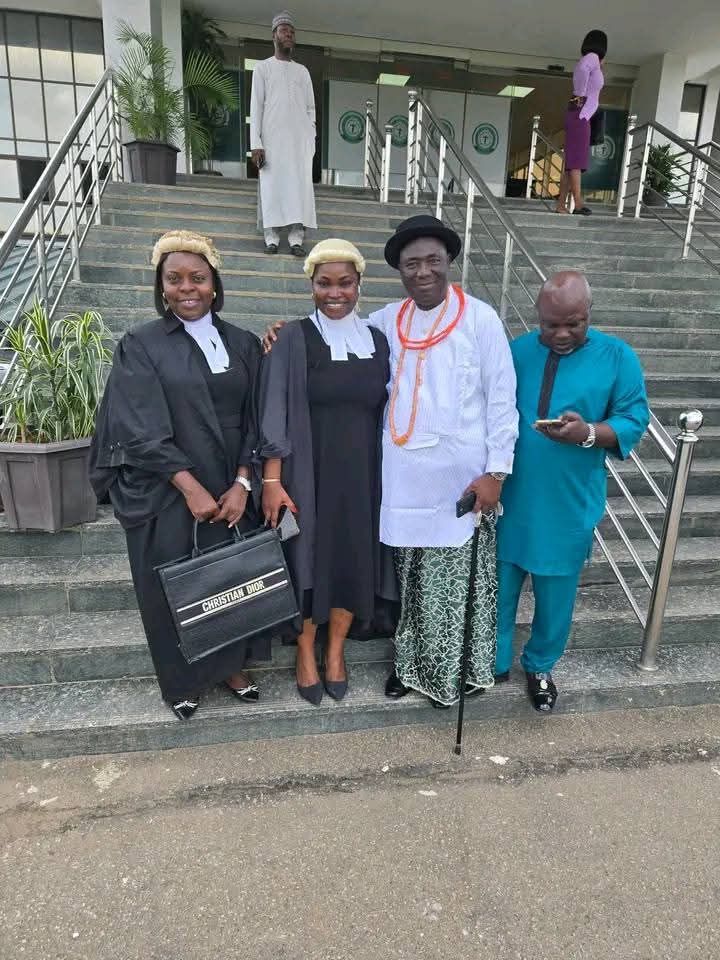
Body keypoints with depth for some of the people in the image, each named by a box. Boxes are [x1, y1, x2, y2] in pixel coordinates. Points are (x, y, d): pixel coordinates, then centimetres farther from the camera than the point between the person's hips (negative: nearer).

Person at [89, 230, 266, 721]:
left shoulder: (243, 344, 5)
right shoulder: (141, 346, -4)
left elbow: (254, 419, 3)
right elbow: (143, 430, -11)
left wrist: (242, 484, -9)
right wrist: (192, 488, -17)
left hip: (232, 491, 3)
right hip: (166, 496, -2)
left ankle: (231, 664, 33)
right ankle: (183, 680, 30)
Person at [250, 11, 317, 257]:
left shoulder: (303, 71, 20)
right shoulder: (263, 68, 10)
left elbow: (310, 108, 17)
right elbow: (256, 106, 2)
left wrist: (311, 139, 4)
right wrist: (256, 144, -10)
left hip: (300, 139, 3)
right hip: (272, 138, -3)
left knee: (300, 186, -6)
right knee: (272, 186, -8)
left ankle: (296, 239, -9)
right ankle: (271, 238, -8)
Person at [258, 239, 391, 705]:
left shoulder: (378, 341, 7)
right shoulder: (293, 339, -4)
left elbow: (385, 409, 10)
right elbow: (274, 411, -8)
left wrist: (386, 475, 8)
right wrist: (272, 479, -14)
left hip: (361, 473, 3)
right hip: (306, 472, -3)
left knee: (353, 559, 9)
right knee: (307, 558, 7)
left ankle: (336, 650, 30)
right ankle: (305, 653, 27)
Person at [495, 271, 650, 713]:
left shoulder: (618, 357, -4)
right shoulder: (516, 352, 1)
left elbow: (634, 421, -5)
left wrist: (588, 433, -25)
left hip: (570, 507, -1)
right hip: (510, 500, 1)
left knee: (556, 594, 14)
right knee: (499, 587, 12)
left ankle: (540, 666, 38)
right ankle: (495, 663, 34)